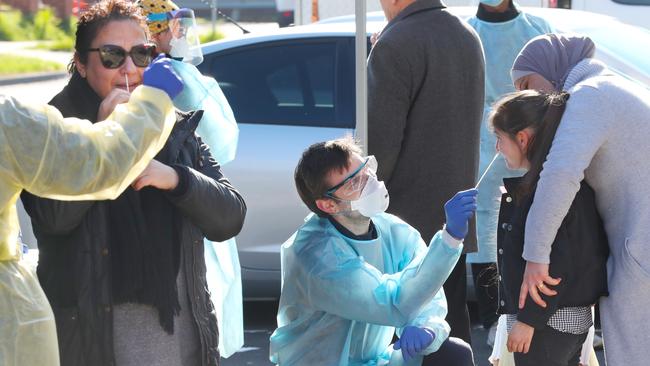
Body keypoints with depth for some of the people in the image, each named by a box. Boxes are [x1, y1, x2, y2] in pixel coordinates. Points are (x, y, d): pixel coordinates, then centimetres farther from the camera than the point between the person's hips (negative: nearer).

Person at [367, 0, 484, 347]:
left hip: (404, 226, -8)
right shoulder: (466, 37, 11)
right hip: (453, 219, 8)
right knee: (452, 336, 14)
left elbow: (378, 143, -19)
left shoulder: (396, 45, -15)